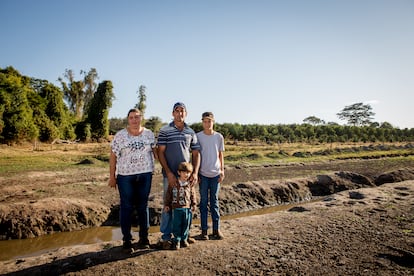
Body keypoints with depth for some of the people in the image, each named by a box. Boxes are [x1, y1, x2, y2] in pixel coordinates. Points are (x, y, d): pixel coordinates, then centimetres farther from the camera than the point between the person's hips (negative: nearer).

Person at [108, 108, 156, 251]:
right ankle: (126, 239, 21)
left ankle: (144, 237, 24)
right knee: (126, 207, 6)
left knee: (143, 206, 11)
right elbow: (113, 156, -1)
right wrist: (112, 177, -2)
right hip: (125, 176, -2)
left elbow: (155, 151, 10)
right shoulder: (120, 135, -3)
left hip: (145, 175, 2)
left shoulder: (149, 134, 4)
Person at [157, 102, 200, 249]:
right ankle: (165, 237, 19)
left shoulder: (191, 132, 8)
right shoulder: (164, 131, -2)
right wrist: (168, 172, -13)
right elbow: (160, 152, -5)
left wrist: (195, 172, -3)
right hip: (170, 175, -3)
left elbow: (196, 153, 8)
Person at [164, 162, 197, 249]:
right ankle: (177, 241, 18)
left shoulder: (190, 184, 1)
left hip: (187, 208, 2)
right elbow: (168, 194, 2)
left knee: (186, 224, 11)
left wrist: (194, 204, 9)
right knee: (177, 225, 4)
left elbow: (193, 194, 11)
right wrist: (167, 204, 3)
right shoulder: (173, 183, -5)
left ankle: (184, 239, 27)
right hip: (176, 208, -2)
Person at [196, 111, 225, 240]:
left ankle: (216, 229, 19)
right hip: (203, 174, -1)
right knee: (204, 202, 6)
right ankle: (204, 230, 16)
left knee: (215, 201, 10)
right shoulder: (198, 136, -2)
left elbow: (221, 155, 9)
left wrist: (222, 170, 2)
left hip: (215, 173, 2)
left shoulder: (219, 137, 3)